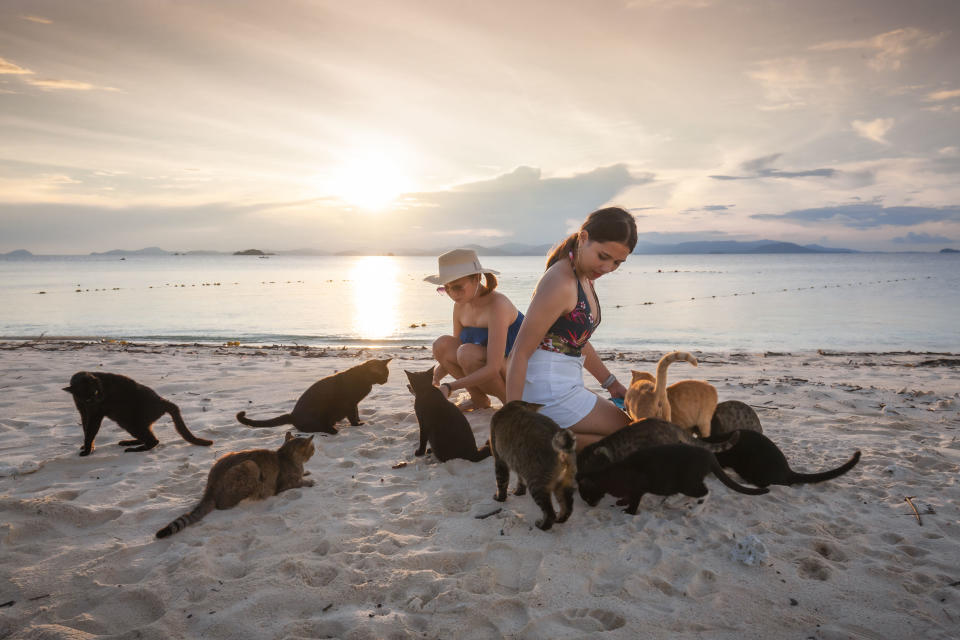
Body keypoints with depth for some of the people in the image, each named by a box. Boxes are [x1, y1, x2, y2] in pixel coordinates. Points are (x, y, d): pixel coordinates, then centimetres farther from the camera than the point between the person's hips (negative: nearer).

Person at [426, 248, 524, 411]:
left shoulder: (497, 305, -25)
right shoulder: (461, 306, 0)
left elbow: (493, 368, -31)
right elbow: (451, 355, 9)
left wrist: (449, 387, -35)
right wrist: (434, 379, -10)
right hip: (487, 372, 7)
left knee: (467, 352, -31)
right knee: (442, 344, -12)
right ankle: (479, 399, 4)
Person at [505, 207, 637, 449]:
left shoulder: (584, 277, 10)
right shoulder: (560, 282, -20)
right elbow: (520, 353, -21)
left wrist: (612, 384, 21)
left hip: (566, 388, 10)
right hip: (550, 395, -10)